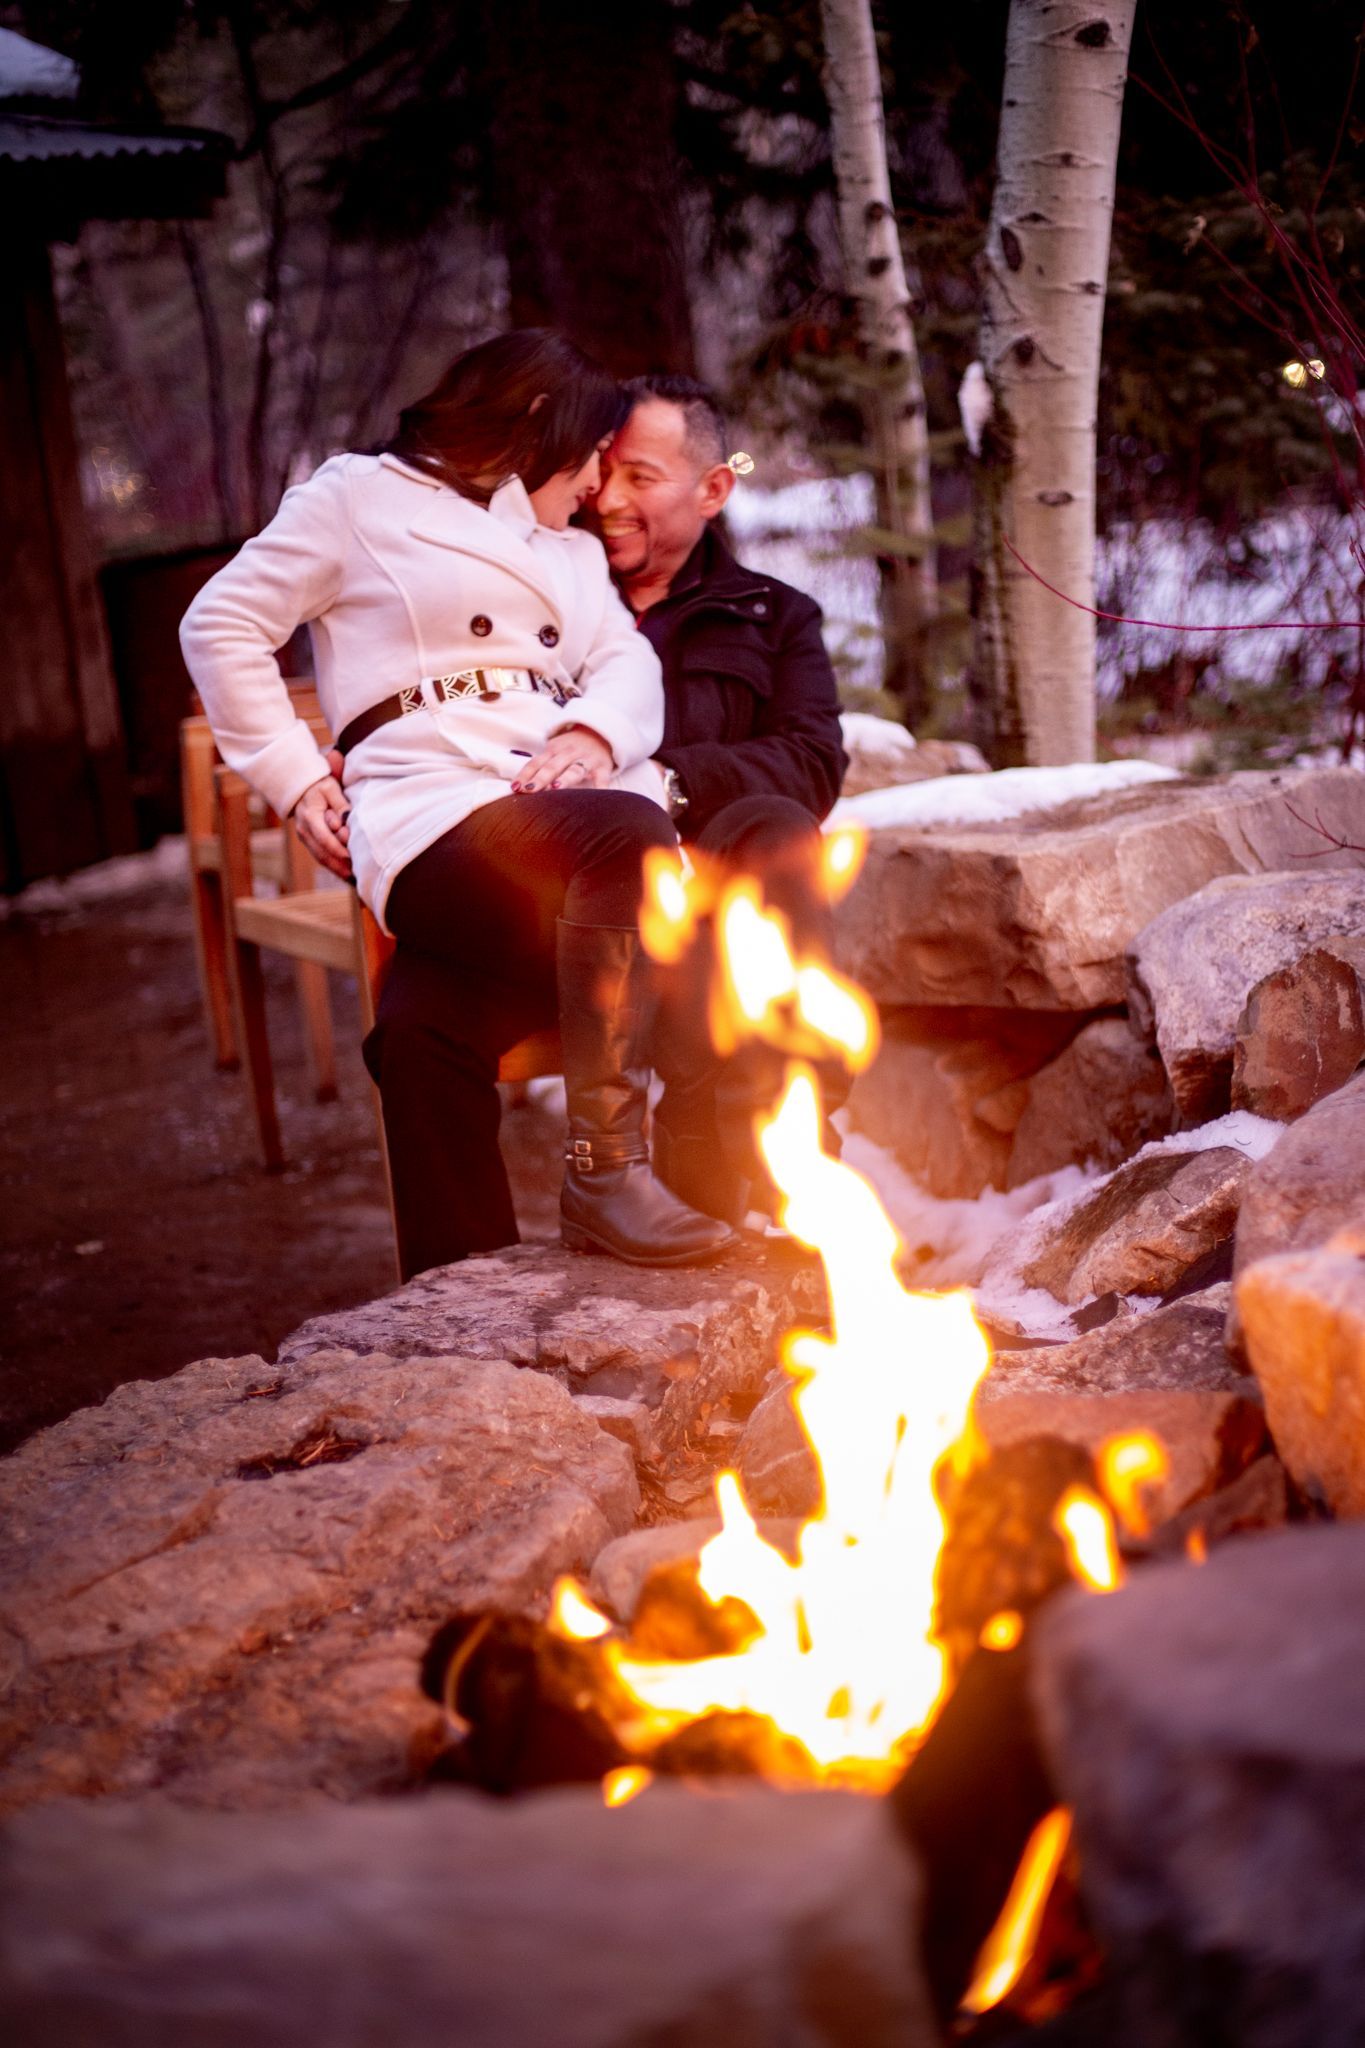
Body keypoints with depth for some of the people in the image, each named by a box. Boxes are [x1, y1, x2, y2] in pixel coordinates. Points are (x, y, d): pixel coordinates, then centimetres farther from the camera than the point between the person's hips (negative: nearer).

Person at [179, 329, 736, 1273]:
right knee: (629, 835, -36)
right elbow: (222, 625, 13)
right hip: (437, 820, -5)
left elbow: (628, 665, 16)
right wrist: (298, 779, 3)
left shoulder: (572, 551, 34)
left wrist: (594, 735, -9)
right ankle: (604, 1165, -32)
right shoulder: (363, 498, 18)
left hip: (577, 797, 5)